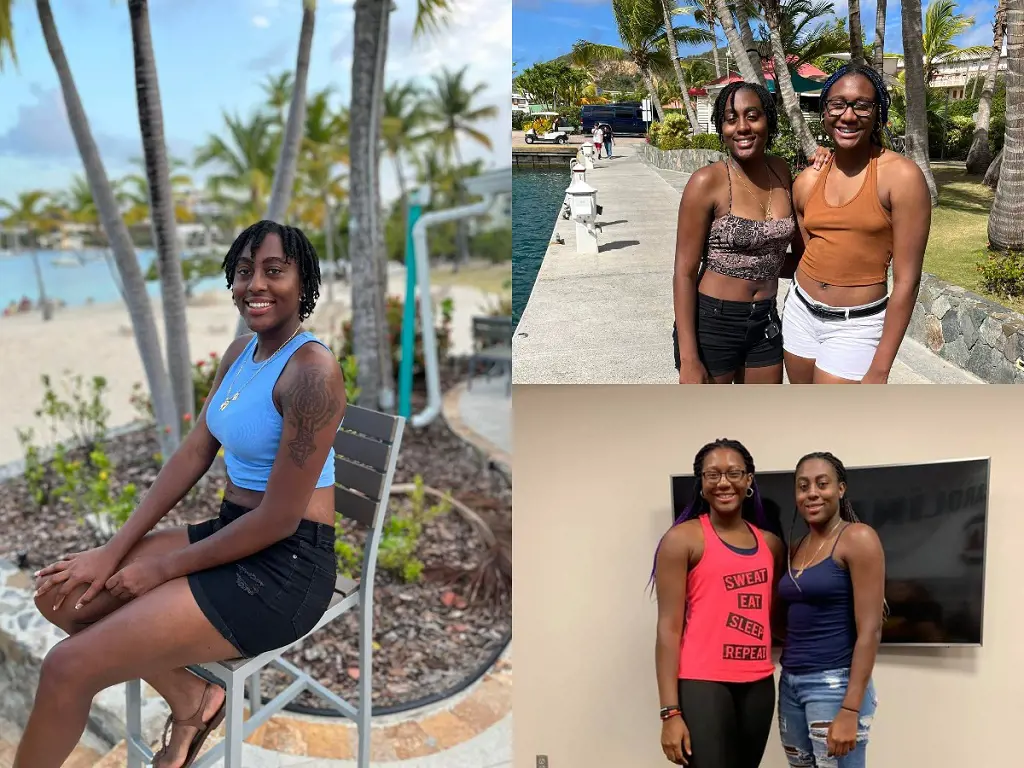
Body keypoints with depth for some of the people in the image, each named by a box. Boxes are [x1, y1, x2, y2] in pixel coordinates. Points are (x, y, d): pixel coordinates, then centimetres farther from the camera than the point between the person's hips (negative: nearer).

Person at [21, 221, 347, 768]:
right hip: (230, 533, 9)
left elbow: (279, 519, -21)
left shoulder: (311, 370, -21)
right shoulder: (240, 352, 7)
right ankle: (192, 701, 14)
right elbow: (193, 454, 7)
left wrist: (163, 568, -11)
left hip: (286, 566, -9)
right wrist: (114, 550, -1)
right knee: (61, 594, 5)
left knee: (68, 669, -13)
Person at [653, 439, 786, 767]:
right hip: (703, 684, -5)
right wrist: (670, 711, -14)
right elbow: (669, 627, -9)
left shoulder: (771, 544, 11)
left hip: (758, 686, 6)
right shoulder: (683, 538, -5)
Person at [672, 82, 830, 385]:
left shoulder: (780, 171, 3)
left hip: (765, 322, 6)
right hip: (711, 323, -6)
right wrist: (688, 359, -18)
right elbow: (685, 273, -13)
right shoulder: (707, 182, -14)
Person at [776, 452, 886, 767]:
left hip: (835, 685, -7)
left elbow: (870, 630, -15)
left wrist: (850, 710, -19)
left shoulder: (858, 538, -10)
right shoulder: (797, 548, 11)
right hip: (790, 684, 7)